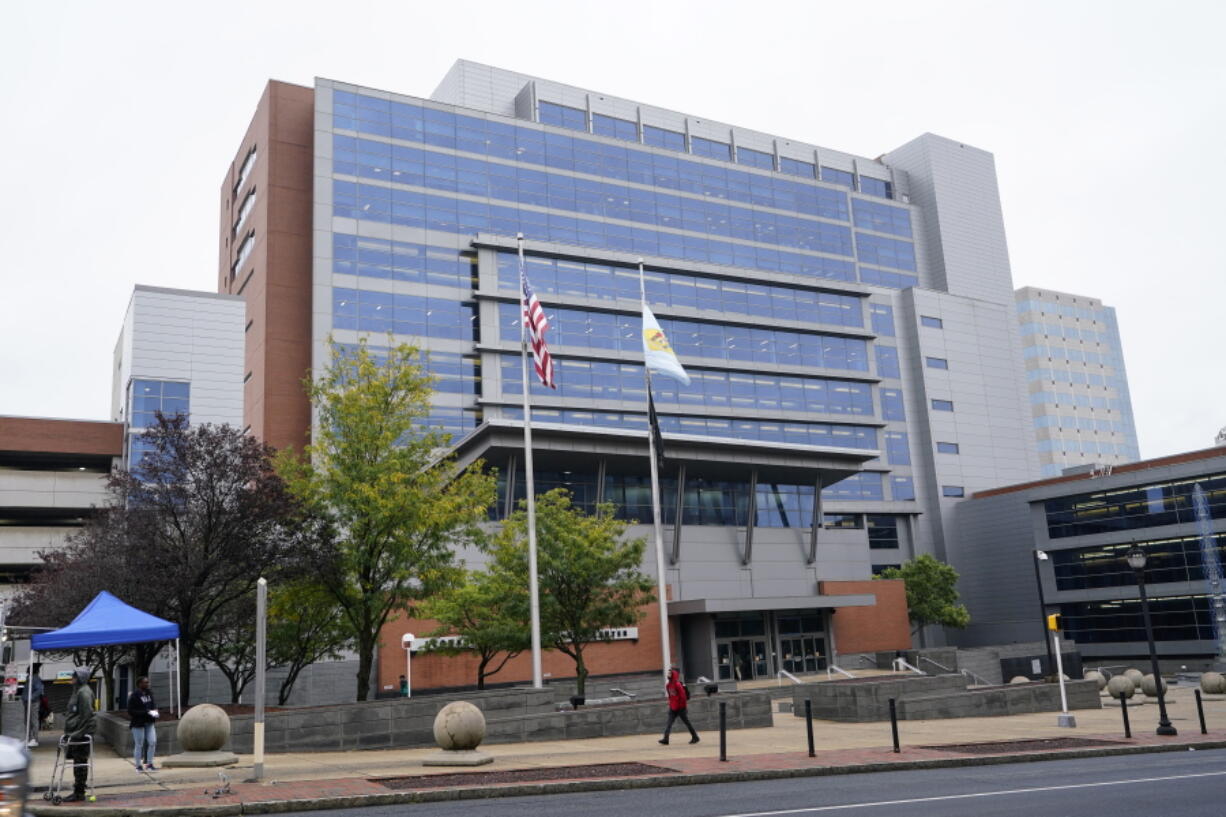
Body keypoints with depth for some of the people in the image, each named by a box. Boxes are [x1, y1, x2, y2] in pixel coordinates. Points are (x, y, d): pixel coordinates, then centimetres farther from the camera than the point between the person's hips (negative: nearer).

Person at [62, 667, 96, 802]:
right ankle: (78, 791, 18)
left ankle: (79, 793, 1)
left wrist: (78, 732, -19)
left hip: (82, 733, -10)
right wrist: (69, 732, 21)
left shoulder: (84, 692, -15)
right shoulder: (77, 690, 17)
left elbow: (86, 715, -19)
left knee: (80, 762, -4)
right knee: (78, 762, 12)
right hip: (76, 732, 10)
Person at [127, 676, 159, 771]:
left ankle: (149, 764, 11)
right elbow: (131, 711, -17)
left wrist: (154, 710, -2)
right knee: (139, 744, 3)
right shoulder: (134, 695, -14)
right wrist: (146, 712, -22)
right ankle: (138, 765, 17)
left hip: (149, 722, 6)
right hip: (138, 723, -6)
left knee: (152, 742, 0)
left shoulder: (149, 693, 7)